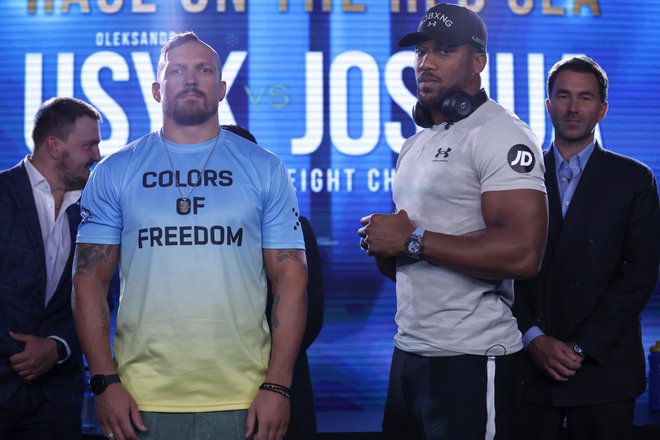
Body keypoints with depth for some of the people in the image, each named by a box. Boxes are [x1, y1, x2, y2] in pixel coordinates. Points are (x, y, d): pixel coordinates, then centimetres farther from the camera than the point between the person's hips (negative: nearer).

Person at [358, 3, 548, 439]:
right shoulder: (414, 145, 15)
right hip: (408, 351, 8)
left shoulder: (501, 134, -12)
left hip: (471, 359, -8)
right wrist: (383, 244, 0)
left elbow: (522, 253, -25)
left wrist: (412, 240, -18)